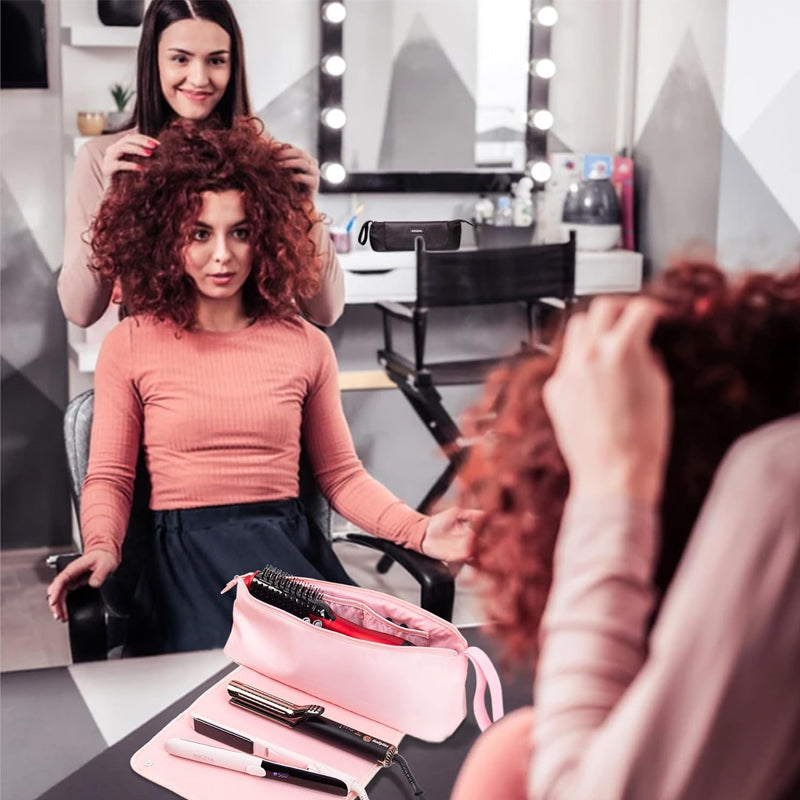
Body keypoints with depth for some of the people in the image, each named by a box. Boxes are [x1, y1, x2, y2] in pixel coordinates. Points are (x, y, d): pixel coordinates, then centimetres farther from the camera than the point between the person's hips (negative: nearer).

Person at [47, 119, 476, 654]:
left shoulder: (306, 345, 11)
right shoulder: (131, 346, 6)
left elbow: (341, 474, 13)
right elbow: (109, 478, 7)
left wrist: (420, 532, -4)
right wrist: (103, 547, -15)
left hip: (291, 546, 3)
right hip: (186, 549, -2)